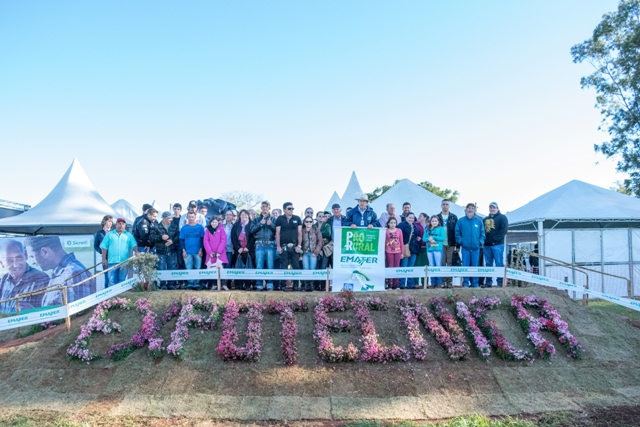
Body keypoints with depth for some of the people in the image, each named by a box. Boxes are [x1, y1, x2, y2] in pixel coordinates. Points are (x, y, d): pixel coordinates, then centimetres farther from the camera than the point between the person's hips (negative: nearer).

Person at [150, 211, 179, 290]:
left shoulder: (175, 226, 5)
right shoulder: (156, 227, -1)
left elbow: (178, 236, 1)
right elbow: (151, 238, -6)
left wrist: (173, 240, -15)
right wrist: (161, 237, -17)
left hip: (172, 252, 2)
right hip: (161, 252, -2)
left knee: (172, 268, 6)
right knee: (161, 269, 1)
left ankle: (171, 284, 17)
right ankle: (163, 285, 11)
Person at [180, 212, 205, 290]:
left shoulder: (200, 227, 3)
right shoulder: (184, 228, 6)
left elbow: (202, 239, 3)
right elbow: (181, 240, 7)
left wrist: (201, 249, -4)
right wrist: (183, 250, -1)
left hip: (197, 252, -1)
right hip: (187, 252, 1)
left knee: (197, 269, 2)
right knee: (189, 269, 3)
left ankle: (197, 284, 8)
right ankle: (190, 284, 9)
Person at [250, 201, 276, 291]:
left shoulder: (273, 219, 14)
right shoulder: (256, 220, 17)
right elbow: (252, 230, 1)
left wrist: (271, 225, -13)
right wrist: (260, 224, -9)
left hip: (270, 245, -1)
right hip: (259, 245, 1)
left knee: (270, 266, -3)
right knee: (259, 266, -2)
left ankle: (270, 285, 3)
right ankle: (259, 285, 3)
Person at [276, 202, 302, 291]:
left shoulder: (297, 219, 8)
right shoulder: (280, 219, 6)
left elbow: (300, 233, 6)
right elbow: (277, 233, 4)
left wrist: (299, 245, -2)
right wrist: (278, 246, -3)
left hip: (295, 246, 1)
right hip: (284, 247, -1)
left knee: (296, 266, -1)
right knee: (284, 267, 1)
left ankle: (295, 285, 7)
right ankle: (283, 285, 7)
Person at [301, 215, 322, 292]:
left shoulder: (316, 230, 7)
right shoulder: (302, 231, 8)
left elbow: (320, 242, 3)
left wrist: (316, 252, -5)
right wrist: (300, 252, -5)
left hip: (313, 253, 0)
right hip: (305, 253, 0)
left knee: (312, 269, -9)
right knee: (305, 268, -12)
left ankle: (311, 285, -4)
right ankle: (305, 285, -9)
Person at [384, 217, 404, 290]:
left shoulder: (399, 231, 4)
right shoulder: (386, 231, 0)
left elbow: (401, 242, 8)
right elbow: (384, 242, 1)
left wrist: (402, 252, 6)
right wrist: (383, 253, -1)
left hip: (397, 252, 2)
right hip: (389, 252, -2)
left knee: (396, 267, 5)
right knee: (390, 267, 0)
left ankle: (395, 284, 11)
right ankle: (389, 284, 5)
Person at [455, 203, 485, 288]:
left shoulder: (479, 221, 7)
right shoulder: (461, 220, 4)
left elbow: (482, 233, 8)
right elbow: (457, 233, 4)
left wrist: (481, 242, -3)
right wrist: (460, 241, -7)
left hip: (476, 247, 1)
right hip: (465, 247, -1)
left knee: (475, 266, 6)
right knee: (465, 266, -1)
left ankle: (475, 283, 14)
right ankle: (465, 283, 6)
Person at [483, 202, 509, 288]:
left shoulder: (502, 217, 4)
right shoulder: (485, 219, 21)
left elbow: (504, 229, -8)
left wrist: (496, 239, -15)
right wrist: (483, 239, 4)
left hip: (497, 245, -5)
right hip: (487, 245, 6)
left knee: (499, 263, -6)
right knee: (488, 264, 7)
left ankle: (500, 282, -4)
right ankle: (488, 282, 10)